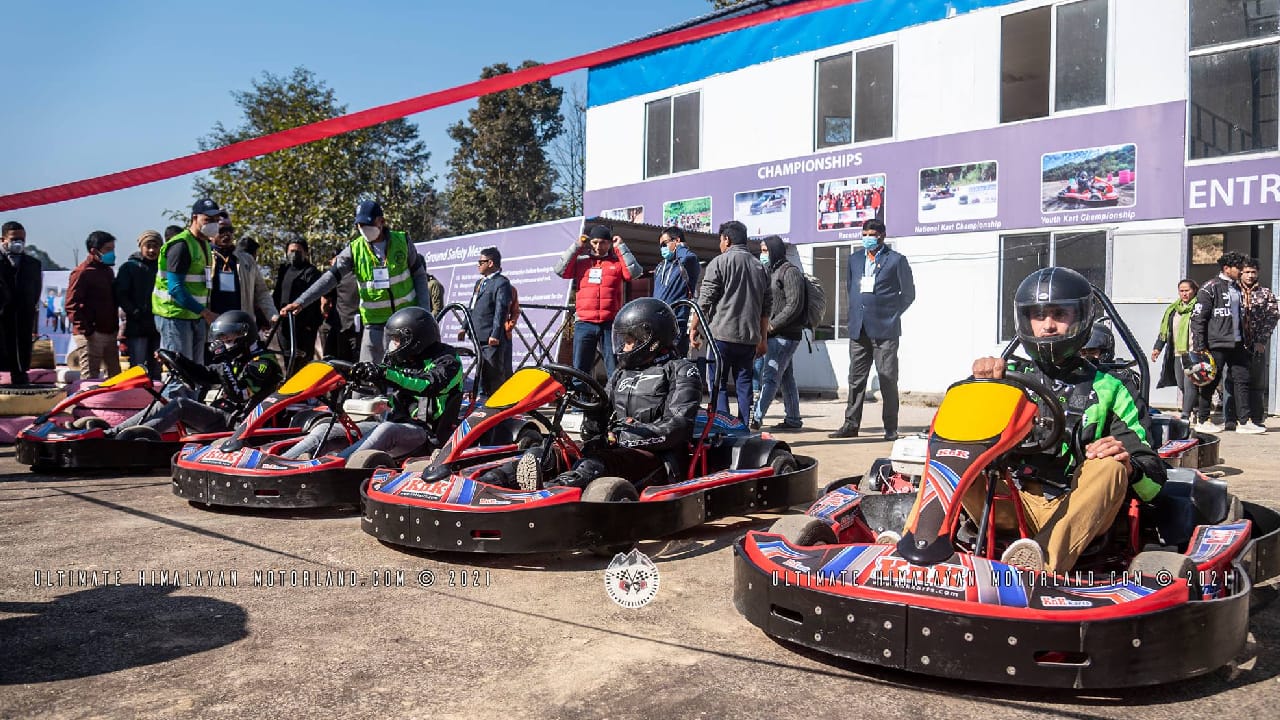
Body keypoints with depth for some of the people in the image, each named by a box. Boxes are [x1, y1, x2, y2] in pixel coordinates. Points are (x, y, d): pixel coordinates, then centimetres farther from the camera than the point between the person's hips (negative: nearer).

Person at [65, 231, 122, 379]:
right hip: (92, 335, -8)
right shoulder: (82, 272, -8)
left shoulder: (108, 271, 19)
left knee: (115, 376, 11)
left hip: (110, 333, 9)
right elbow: (72, 305, -15)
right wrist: (86, 330, -20)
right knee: (90, 379, -8)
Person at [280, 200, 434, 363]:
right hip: (375, 323, 0)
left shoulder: (402, 241, -2)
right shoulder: (354, 250, -3)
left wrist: (424, 311, -4)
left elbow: (419, 275, 5)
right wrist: (300, 302, -18)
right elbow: (330, 278, -8)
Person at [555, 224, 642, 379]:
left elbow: (634, 272, -7)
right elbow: (560, 270, -1)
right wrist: (576, 247, 0)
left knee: (615, 369, 1)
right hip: (584, 323, 1)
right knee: (579, 369, 4)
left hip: (610, 324, -1)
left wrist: (621, 247, -3)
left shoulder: (618, 262, 10)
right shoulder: (580, 261, 13)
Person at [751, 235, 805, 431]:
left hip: (784, 335, -9)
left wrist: (772, 325, -16)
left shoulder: (790, 271, -8)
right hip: (775, 335, 9)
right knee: (786, 377, 12)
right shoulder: (771, 272, 20)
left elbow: (794, 305, -16)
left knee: (770, 377, -13)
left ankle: (756, 419, -16)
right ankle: (793, 419, 18)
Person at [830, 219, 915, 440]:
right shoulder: (854, 259, 15)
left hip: (885, 330, -5)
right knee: (856, 378, 8)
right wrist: (854, 315, 13)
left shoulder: (896, 260, 0)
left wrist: (891, 314, 1)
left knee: (888, 379, -2)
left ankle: (891, 428, 4)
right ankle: (851, 424, 14)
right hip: (858, 329, 5)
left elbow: (908, 293, 4)